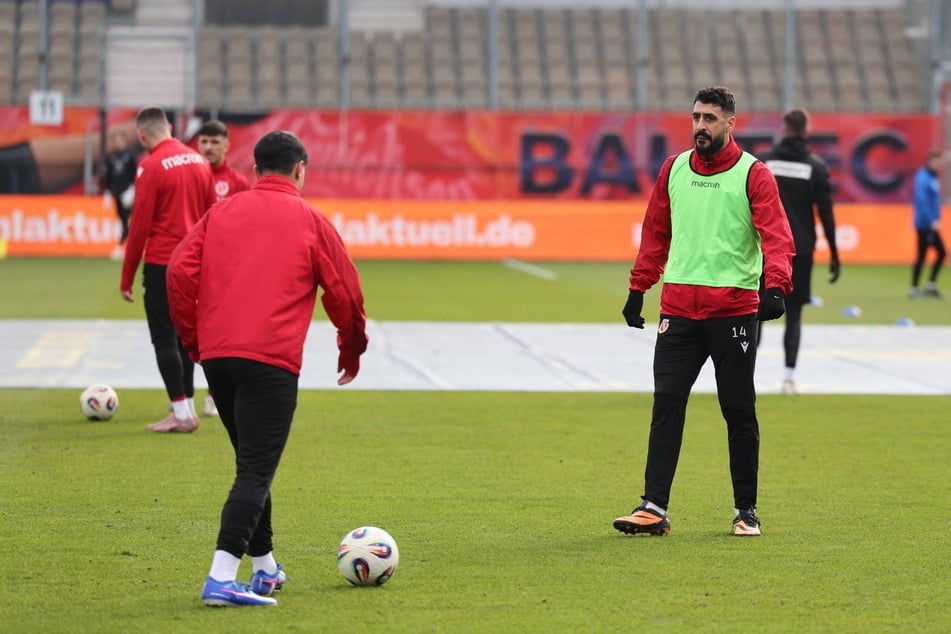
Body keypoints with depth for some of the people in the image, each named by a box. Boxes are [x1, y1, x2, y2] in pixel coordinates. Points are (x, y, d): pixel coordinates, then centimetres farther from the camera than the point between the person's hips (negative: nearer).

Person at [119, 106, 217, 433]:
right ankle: (187, 406, 16)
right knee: (185, 336, 15)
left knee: (164, 338, -2)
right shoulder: (199, 161, 7)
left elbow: (140, 226, -11)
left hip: (162, 264, -6)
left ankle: (181, 413, -6)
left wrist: (127, 277, -4)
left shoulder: (151, 166, -12)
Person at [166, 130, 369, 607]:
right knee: (256, 471, -8)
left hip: (215, 353, 5)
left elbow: (180, 272, 6)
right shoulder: (309, 220, 5)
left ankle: (265, 569, 27)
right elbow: (344, 293, 8)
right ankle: (222, 578, -22)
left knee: (252, 462, 20)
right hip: (271, 359, -5)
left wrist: (193, 338, 16)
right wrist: (351, 351, 25)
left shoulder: (221, 213, 14)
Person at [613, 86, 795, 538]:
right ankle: (654, 508, -4)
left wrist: (776, 285, -29)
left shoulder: (752, 174, -3)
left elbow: (776, 234, -13)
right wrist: (638, 289, 15)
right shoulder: (673, 169, 11)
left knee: (739, 412, 5)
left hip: (734, 309, -3)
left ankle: (746, 510, 16)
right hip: (678, 308, 3)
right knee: (666, 405, -4)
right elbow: (655, 232, 19)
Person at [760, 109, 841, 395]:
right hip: (800, 250, 0)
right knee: (793, 314, 4)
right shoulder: (816, 167, -1)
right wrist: (834, 255, 3)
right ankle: (789, 377, -1)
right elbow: (825, 213, -2)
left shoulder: (764, 161, 0)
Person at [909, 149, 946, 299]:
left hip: (932, 225, 9)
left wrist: (937, 219, 14)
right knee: (922, 255, -2)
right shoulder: (923, 179, -18)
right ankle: (914, 288, 7)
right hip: (924, 224, -9)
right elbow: (922, 202, -26)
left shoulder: (934, 177, 11)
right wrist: (932, 221, -29)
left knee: (941, 253, 10)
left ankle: (931, 286, 17)